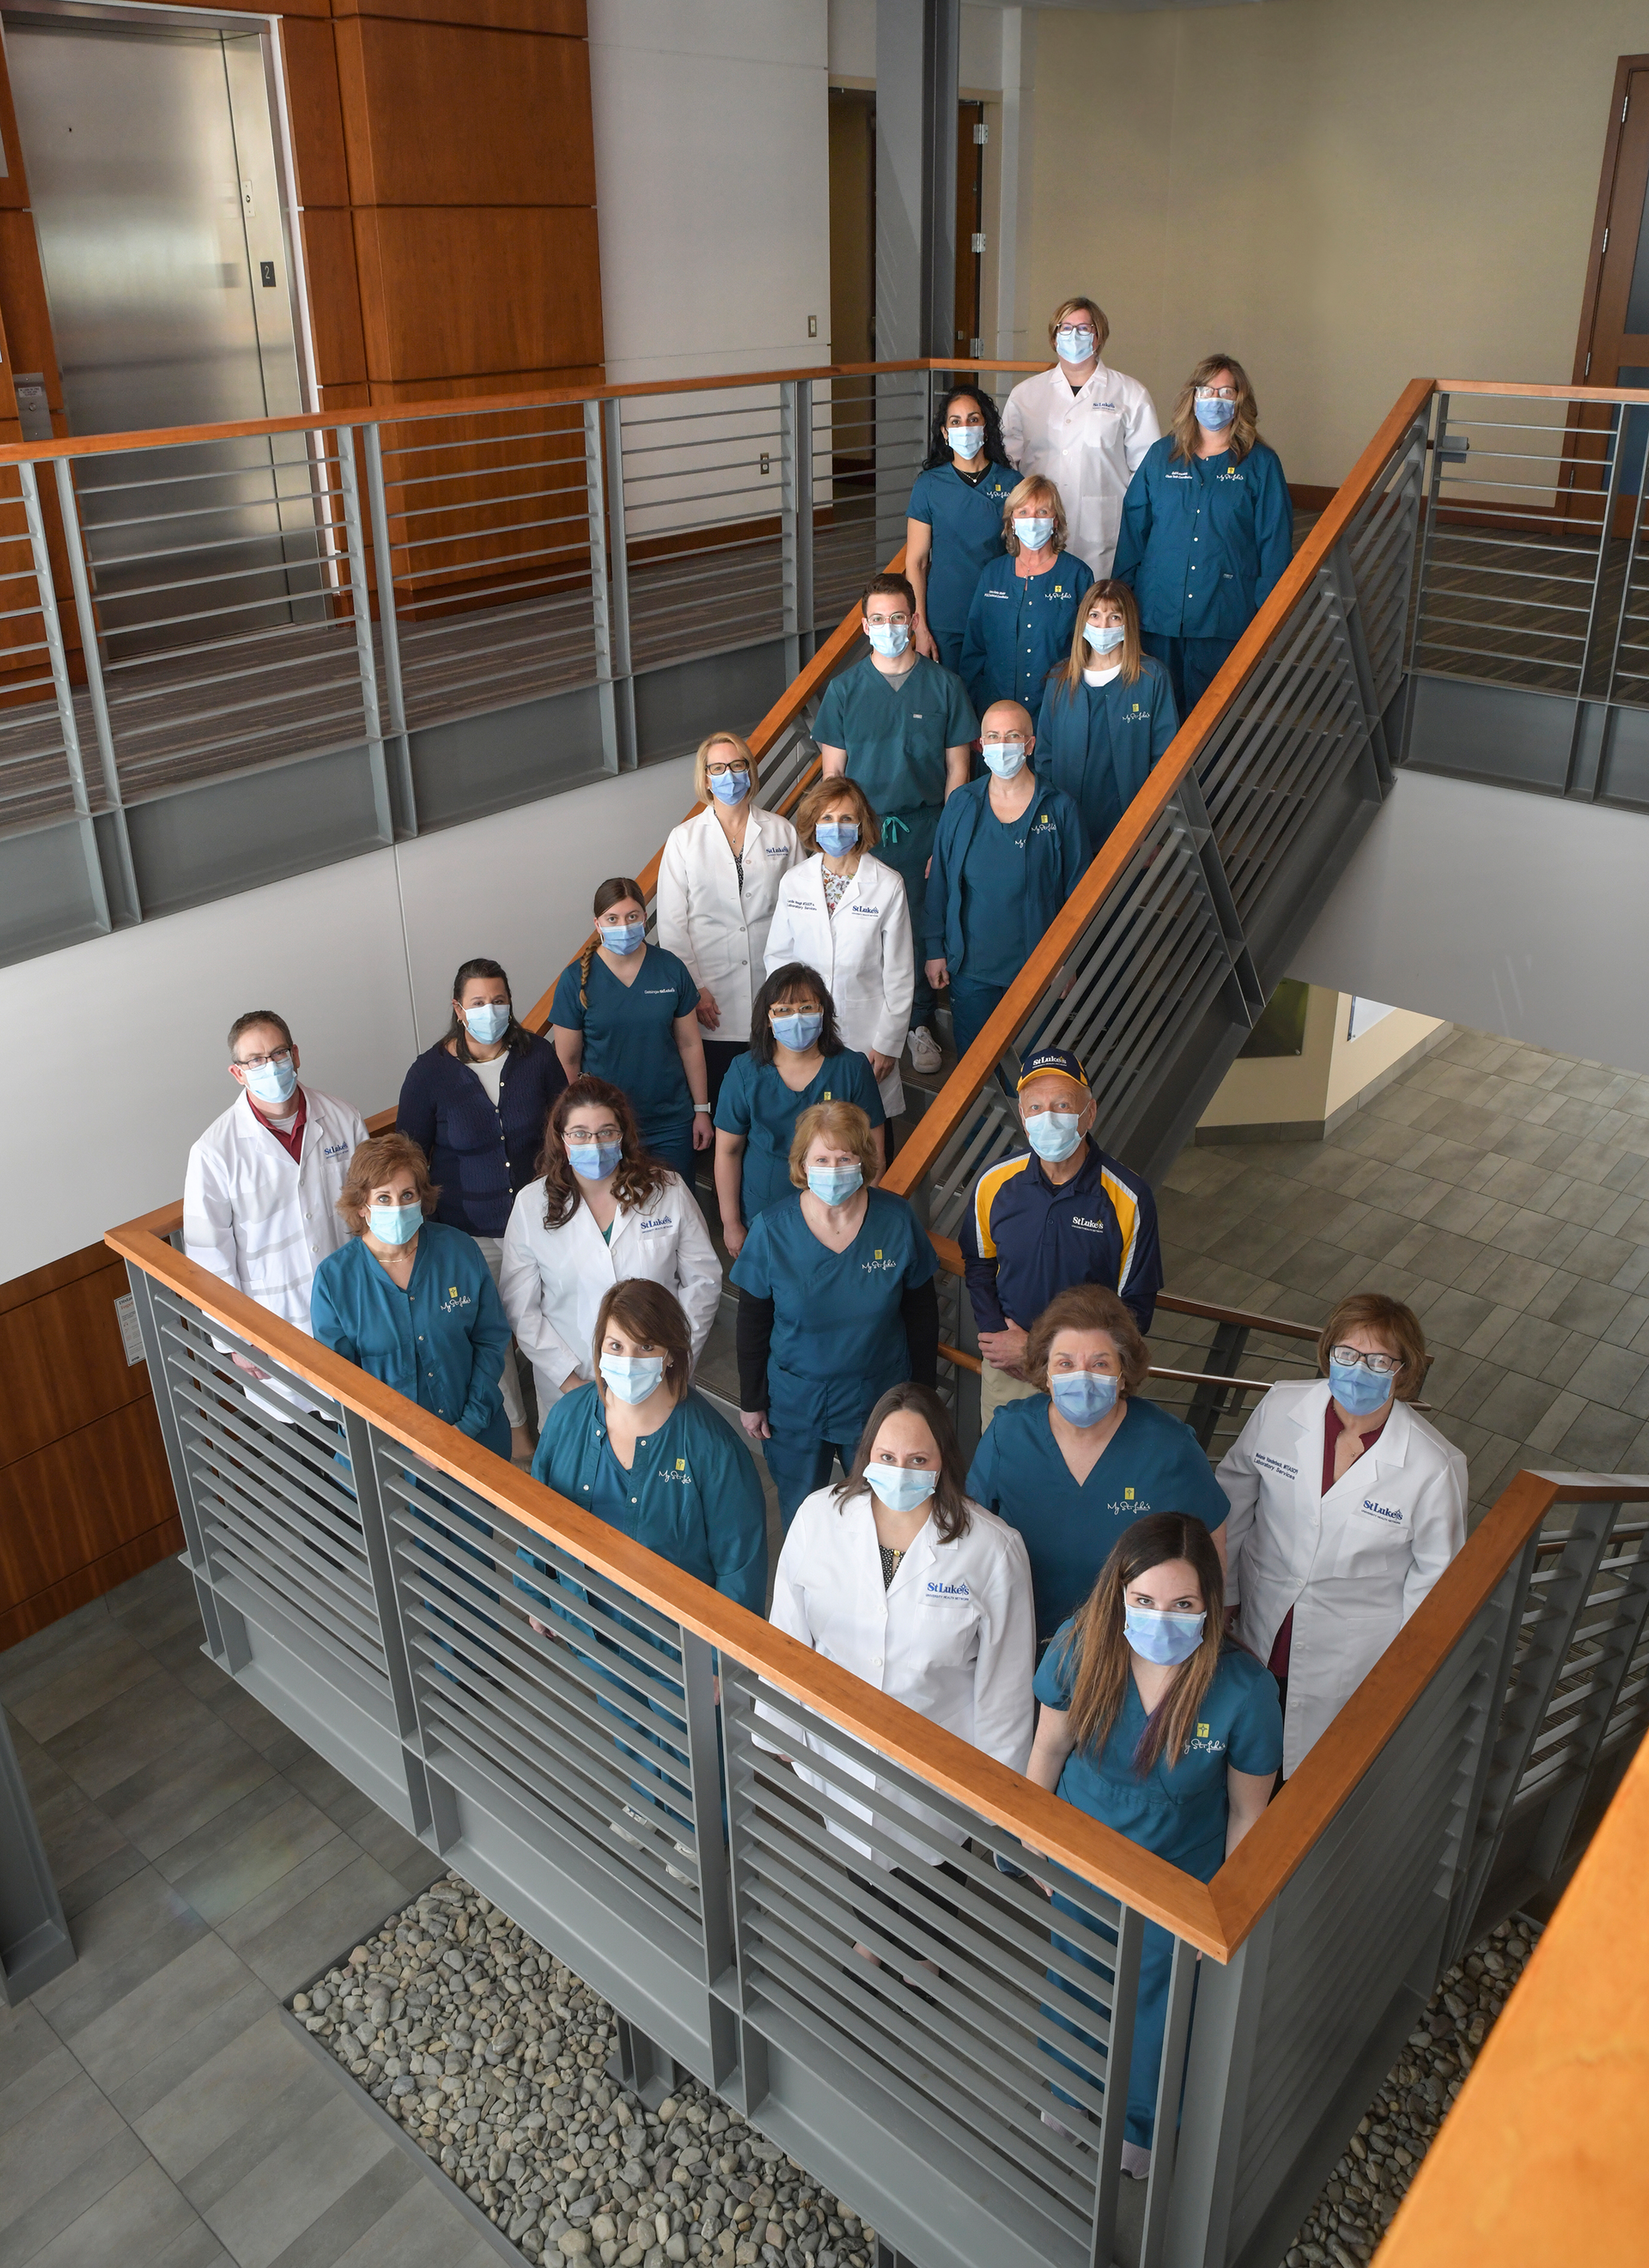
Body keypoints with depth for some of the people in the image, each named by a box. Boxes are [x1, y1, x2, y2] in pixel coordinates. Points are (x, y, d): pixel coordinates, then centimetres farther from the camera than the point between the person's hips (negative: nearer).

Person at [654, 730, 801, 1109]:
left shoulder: (782, 832, 6)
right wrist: (692, 988, -6)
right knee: (716, 1101, 1)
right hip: (712, 999, -1)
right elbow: (672, 924, 1)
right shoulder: (683, 839, 4)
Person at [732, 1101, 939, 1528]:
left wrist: (923, 1392, 3)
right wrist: (751, 1400, 1)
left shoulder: (897, 1221, -14)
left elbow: (921, 1313, -2)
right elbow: (752, 1321, -4)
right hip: (794, 1403, 0)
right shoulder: (772, 1228, -15)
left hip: (879, 1400, 0)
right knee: (799, 1512, 19)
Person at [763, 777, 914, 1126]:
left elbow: (900, 973, -3)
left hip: (866, 1034, -2)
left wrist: (888, 1043, -3)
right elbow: (778, 957, 10)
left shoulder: (888, 885, -6)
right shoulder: (793, 883, 2)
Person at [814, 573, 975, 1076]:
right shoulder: (844, 689, 0)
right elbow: (832, 774, 3)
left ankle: (919, 1024, 27)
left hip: (924, 829, 0)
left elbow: (957, 769, 1)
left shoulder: (944, 685, -1)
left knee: (923, 928, 8)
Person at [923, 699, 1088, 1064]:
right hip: (969, 964, 1)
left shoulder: (1059, 808, -6)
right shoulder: (961, 805, 0)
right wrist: (935, 950, 5)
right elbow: (939, 882, 6)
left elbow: (1076, 888, 0)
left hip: (1036, 965, -1)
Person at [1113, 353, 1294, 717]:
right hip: (1159, 611, 2)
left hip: (1224, 617, -2)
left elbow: (1275, 542, 3)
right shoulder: (1161, 455, 11)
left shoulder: (1261, 464, 4)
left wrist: (1266, 612, -3)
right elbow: (1133, 527, 13)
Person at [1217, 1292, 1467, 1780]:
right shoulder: (1281, 1408, -18)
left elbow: (1436, 1572, -10)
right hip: (1261, 1622, 3)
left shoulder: (1434, 1467, -26)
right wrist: (1223, 1589, 8)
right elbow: (1235, 1494, -1)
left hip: (1352, 1657, -3)